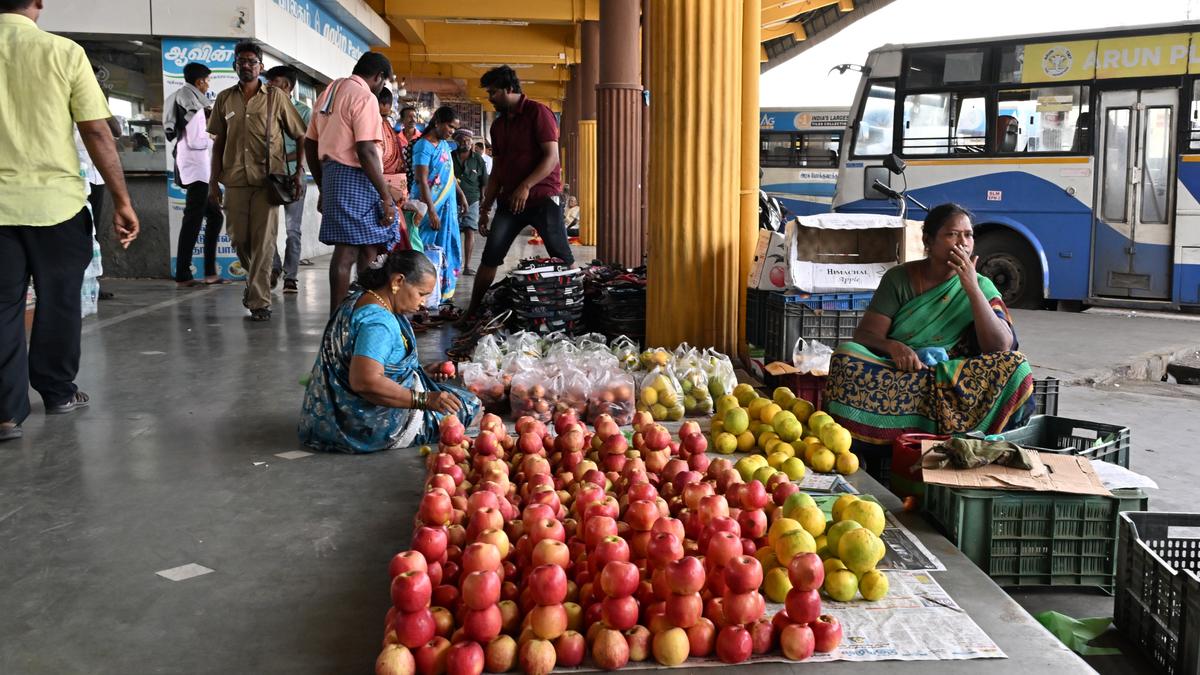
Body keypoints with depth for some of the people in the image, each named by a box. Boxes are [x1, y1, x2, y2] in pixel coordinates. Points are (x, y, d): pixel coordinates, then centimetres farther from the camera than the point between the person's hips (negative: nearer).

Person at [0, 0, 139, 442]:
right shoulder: (63, 52, -5)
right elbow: (97, 133, -7)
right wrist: (121, 200, -2)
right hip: (56, 199, -1)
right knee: (57, 302, 14)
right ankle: (58, 393, 27)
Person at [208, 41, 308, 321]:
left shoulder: (277, 97, 3)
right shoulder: (225, 99, 10)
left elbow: (300, 135, 6)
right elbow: (218, 143, 13)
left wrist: (300, 171, -5)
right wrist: (214, 182, 8)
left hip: (267, 179, -3)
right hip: (235, 180, 3)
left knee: (263, 241, -6)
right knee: (238, 238, 7)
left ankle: (259, 301, -2)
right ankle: (256, 278, 35)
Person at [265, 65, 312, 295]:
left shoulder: (303, 111, 1)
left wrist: (282, 158, -16)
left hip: (292, 175, -3)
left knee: (293, 229, 1)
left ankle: (290, 276, 6)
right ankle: (274, 268, 15)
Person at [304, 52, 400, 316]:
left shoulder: (329, 92, 18)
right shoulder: (364, 97, -10)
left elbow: (310, 144, 20)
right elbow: (366, 151, -19)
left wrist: (323, 187, 25)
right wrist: (386, 197, -17)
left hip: (330, 174, 9)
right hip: (355, 176, -9)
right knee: (347, 252, -5)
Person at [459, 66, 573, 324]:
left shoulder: (538, 113, -5)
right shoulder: (498, 125, 16)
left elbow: (552, 156, -14)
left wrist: (526, 186, -23)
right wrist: (485, 208, 15)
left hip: (542, 196, -6)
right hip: (509, 200, 6)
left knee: (563, 258, -7)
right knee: (490, 257, 0)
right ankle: (473, 311, 7)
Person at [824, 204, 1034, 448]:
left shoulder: (981, 287, 5)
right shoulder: (899, 279, 3)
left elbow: (1001, 349, -8)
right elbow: (864, 335, -3)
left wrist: (973, 289, -14)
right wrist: (893, 347, -25)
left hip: (956, 385, 1)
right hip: (899, 375, -1)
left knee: (1016, 367, -25)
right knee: (846, 355, -28)